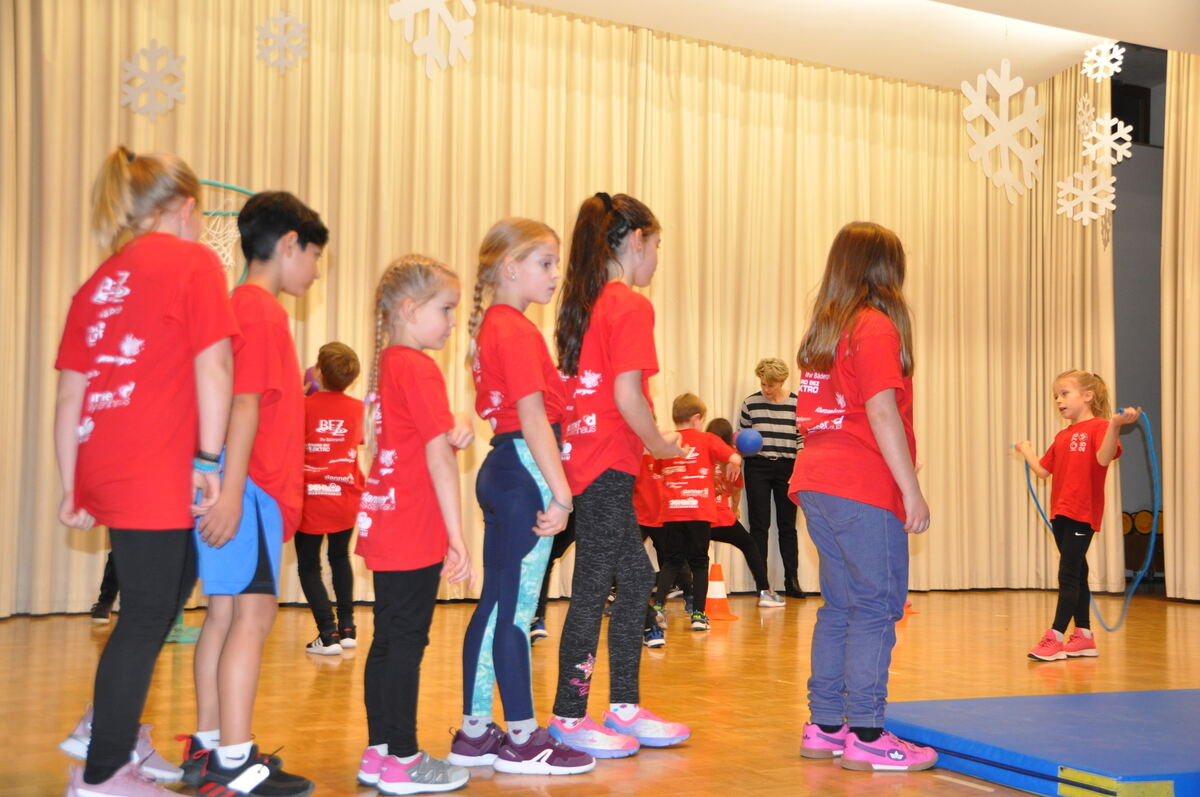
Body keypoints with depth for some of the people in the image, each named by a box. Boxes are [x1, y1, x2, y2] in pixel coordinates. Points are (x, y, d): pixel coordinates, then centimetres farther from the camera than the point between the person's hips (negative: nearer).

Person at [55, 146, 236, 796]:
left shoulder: (98, 282, 17)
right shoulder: (192, 261, -2)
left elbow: (69, 395, 14)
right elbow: (212, 362, -13)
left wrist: (72, 486, 16)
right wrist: (209, 458, -12)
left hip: (103, 468, 8)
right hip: (156, 473, -8)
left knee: (175, 578, 22)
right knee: (147, 615, 1)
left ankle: (109, 727, 25)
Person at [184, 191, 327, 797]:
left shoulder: (241, 306, 17)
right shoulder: (263, 310, -12)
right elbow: (244, 405, -19)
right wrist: (232, 491, -22)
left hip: (241, 486, 10)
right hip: (251, 485, -10)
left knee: (225, 610, 12)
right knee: (253, 610, -9)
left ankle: (208, 748, 20)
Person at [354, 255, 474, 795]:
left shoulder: (386, 365, 15)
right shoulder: (420, 370, -13)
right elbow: (438, 458, -17)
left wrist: (451, 438, -1)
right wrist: (457, 537, -16)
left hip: (383, 524, 9)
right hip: (415, 530, -9)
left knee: (387, 641, 13)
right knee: (407, 643, -3)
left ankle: (379, 752, 21)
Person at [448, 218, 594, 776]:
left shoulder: (491, 326, 16)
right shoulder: (518, 331, -13)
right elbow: (533, 416, -19)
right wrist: (561, 492, -20)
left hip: (501, 471, 10)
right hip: (525, 473, -10)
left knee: (495, 604, 12)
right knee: (516, 609, -3)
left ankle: (474, 733, 19)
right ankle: (522, 740, 6)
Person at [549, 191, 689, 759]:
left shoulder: (582, 303, 13)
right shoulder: (632, 307, -12)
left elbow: (590, 387, 12)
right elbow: (627, 397, -20)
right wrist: (662, 446, -5)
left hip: (583, 459, 9)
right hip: (608, 467, -9)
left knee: (635, 577, 16)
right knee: (594, 589, 0)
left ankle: (624, 707, 23)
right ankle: (569, 717, 10)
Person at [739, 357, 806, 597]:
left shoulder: (796, 404, 0)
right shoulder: (751, 403, 2)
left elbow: (802, 441, 4)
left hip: (787, 468, 0)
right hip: (757, 467, 0)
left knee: (787, 525, 4)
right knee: (759, 525, 0)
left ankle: (792, 580, 9)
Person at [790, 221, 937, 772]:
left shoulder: (823, 329, 17)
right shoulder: (877, 327, -7)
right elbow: (882, 413, -15)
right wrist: (912, 490, -13)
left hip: (816, 483, 8)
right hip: (864, 489, -8)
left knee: (840, 606, 13)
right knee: (877, 607, -3)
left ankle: (824, 726, 17)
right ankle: (866, 735, -2)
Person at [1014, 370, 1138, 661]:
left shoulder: (1098, 427, -6)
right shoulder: (1062, 437, 16)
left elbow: (1103, 458, -25)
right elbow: (1043, 471, 19)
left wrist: (1115, 425, -36)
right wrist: (1027, 452, 22)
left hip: (1082, 515, -8)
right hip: (1061, 514, 8)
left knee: (1069, 574, -7)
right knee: (1076, 574, 13)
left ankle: (1055, 637, -6)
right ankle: (1084, 637, 20)